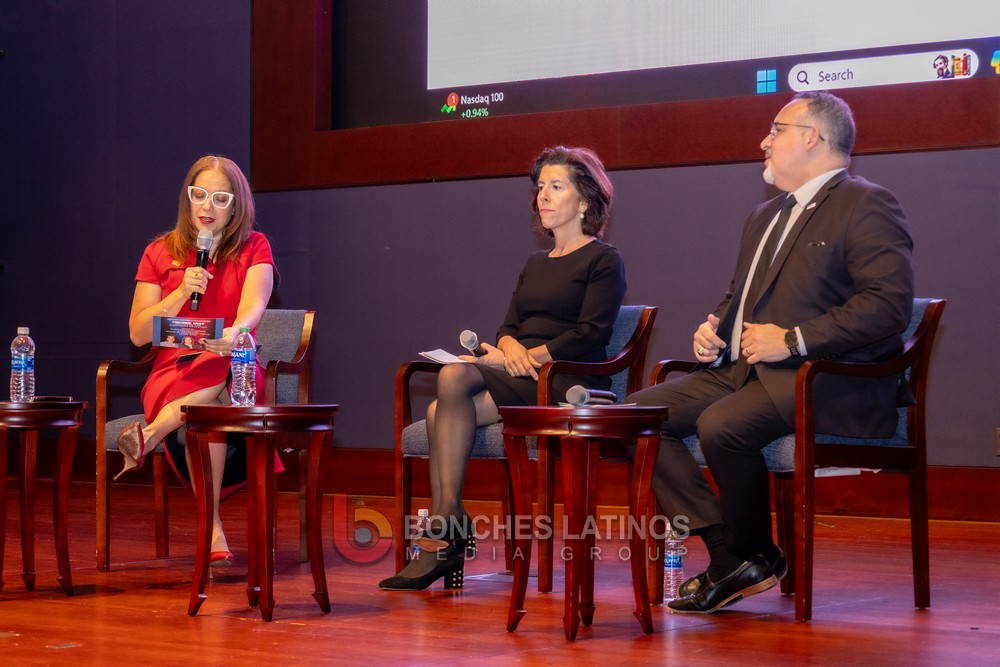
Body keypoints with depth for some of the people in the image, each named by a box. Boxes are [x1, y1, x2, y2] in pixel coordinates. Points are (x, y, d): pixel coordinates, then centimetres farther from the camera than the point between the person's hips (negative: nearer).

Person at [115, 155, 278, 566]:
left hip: (235, 374, -1)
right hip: (172, 375, 1)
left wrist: (234, 333, -40)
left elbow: (253, 305, -16)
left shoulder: (253, 248, 6)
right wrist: (182, 293, -12)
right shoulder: (160, 253, 10)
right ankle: (212, 528, -34)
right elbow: (138, 333, 3)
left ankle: (152, 433, -35)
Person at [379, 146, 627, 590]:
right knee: (440, 413, -24)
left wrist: (531, 355, -15)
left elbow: (590, 335, -9)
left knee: (455, 378, -29)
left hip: (570, 386, -7)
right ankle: (442, 541, -28)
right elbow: (508, 328, 18)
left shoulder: (603, 260, 4)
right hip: (520, 385, 7)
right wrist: (511, 348, -7)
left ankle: (445, 535, -27)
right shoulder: (536, 264, 27)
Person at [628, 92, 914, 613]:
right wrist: (714, 327, 9)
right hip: (747, 370, 9)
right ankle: (727, 554, -10)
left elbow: (889, 304, -18)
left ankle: (757, 557, -7)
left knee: (722, 425, -32)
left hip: (829, 381, -9)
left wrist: (793, 340, -21)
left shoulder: (866, 206, -6)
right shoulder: (765, 216, 24)